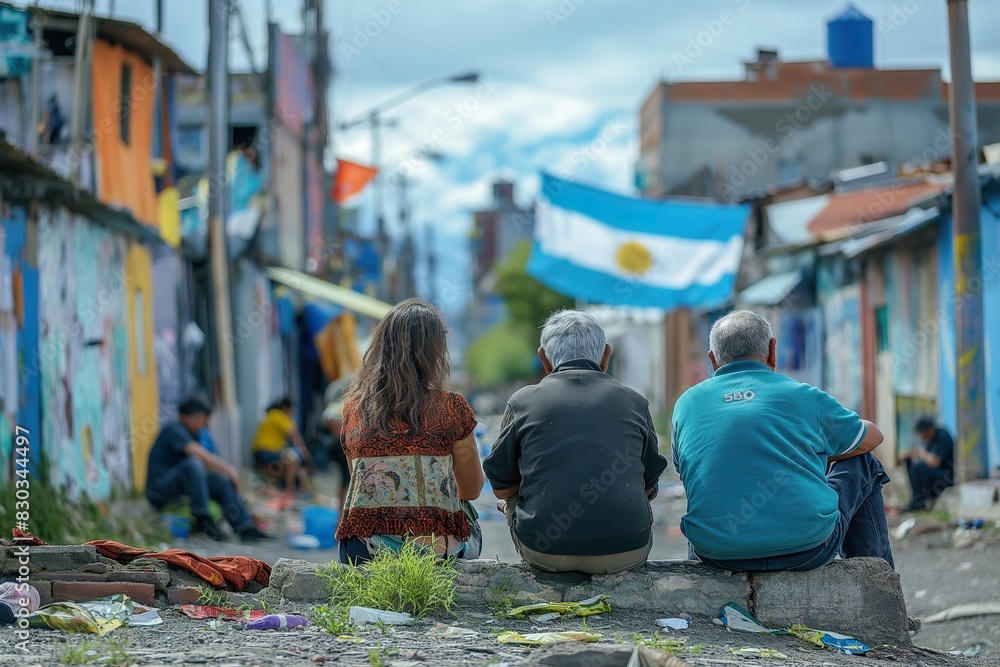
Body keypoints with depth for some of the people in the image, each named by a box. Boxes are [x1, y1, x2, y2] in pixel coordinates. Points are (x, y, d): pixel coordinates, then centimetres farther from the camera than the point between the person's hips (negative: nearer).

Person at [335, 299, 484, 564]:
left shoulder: (353, 408, 5)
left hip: (362, 554, 3)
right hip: (436, 549, -3)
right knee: (467, 511, 30)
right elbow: (472, 490, 9)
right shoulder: (451, 408, -4)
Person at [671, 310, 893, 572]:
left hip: (718, 555, 3)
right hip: (807, 550, -2)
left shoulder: (686, 404, 6)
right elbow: (872, 437, 20)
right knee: (863, 463, 25)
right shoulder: (805, 397, 1)